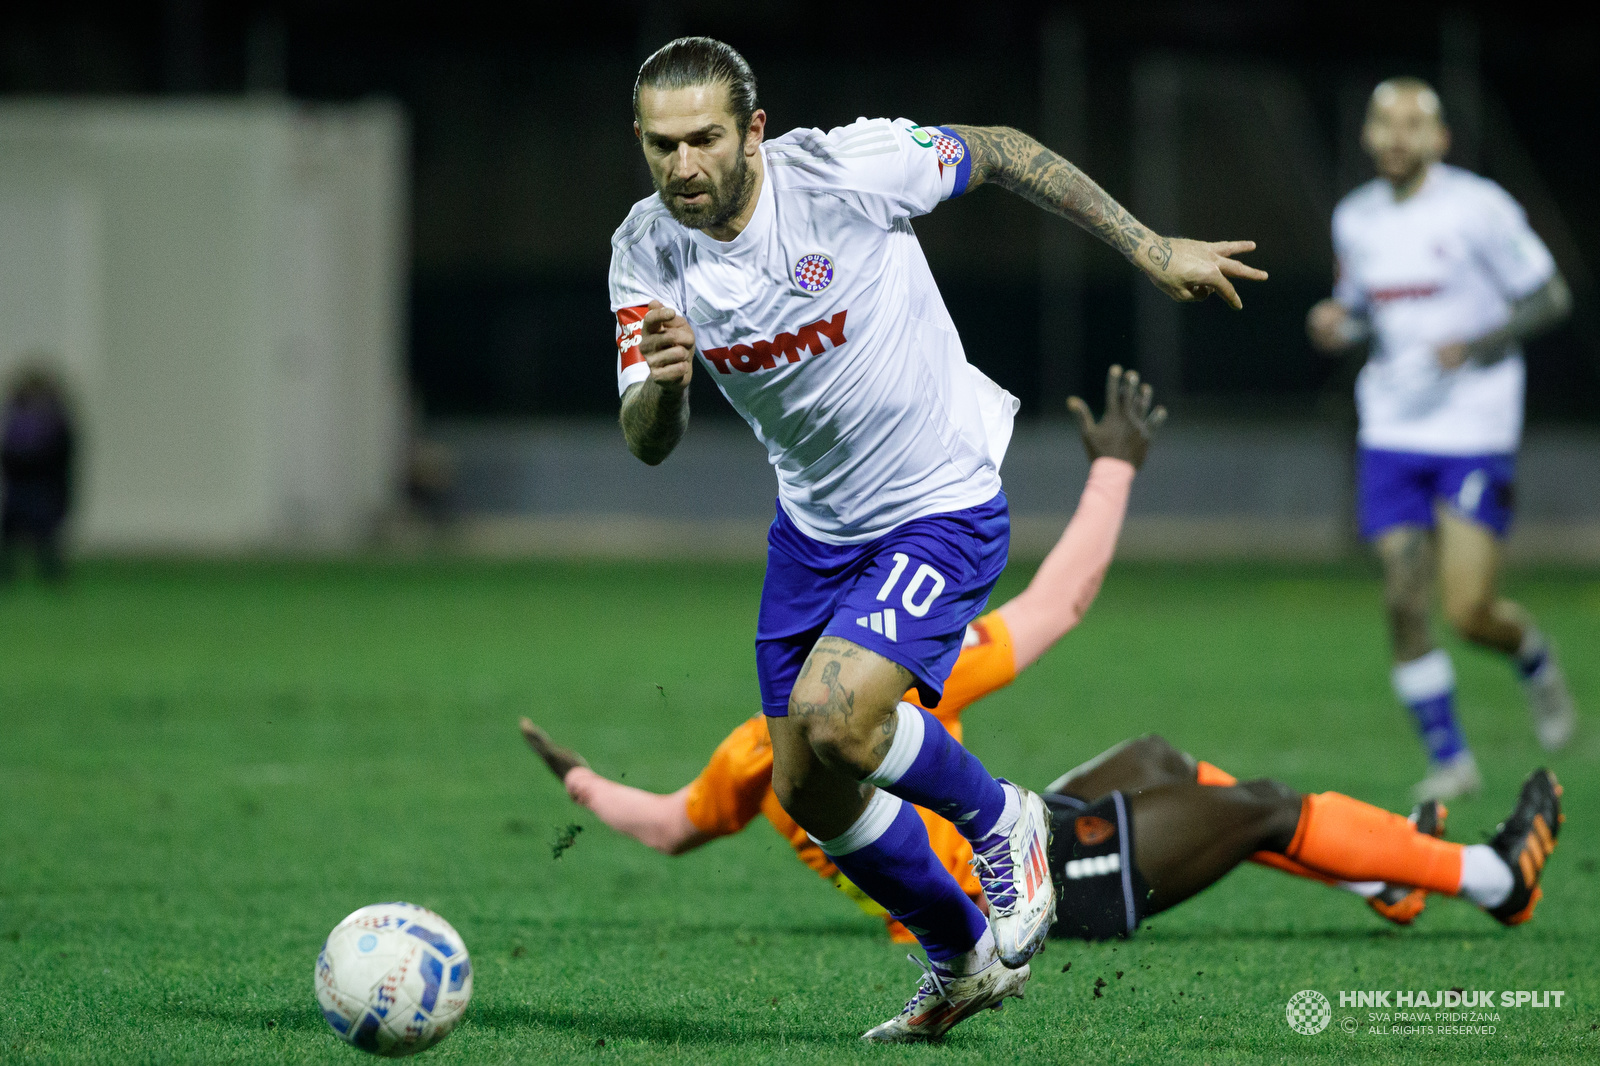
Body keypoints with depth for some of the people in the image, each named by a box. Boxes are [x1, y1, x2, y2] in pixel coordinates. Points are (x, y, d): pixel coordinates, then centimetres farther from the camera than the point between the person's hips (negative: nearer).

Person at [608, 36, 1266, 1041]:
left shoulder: (844, 169, -24)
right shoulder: (647, 252, -11)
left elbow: (1000, 154, -9)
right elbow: (649, 445, -13)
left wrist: (1153, 250, -8)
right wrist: (664, 380, -37)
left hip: (942, 506, -6)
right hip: (814, 524, 6)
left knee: (833, 719, -26)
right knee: (808, 794, 8)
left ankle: (1001, 822, 5)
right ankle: (965, 958, 32)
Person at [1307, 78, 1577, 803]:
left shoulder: (1479, 209, -10)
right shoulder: (1355, 220, 7)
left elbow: (1549, 299, -5)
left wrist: (1476, 347, -18)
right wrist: (1337, 325, -2)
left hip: (1476, 431, -5)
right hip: (1392, 432, 5)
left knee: (1470, 612, -10)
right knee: (1404, 601, -4)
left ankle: (1536, 662, 25)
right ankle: (1448, 758, 10)